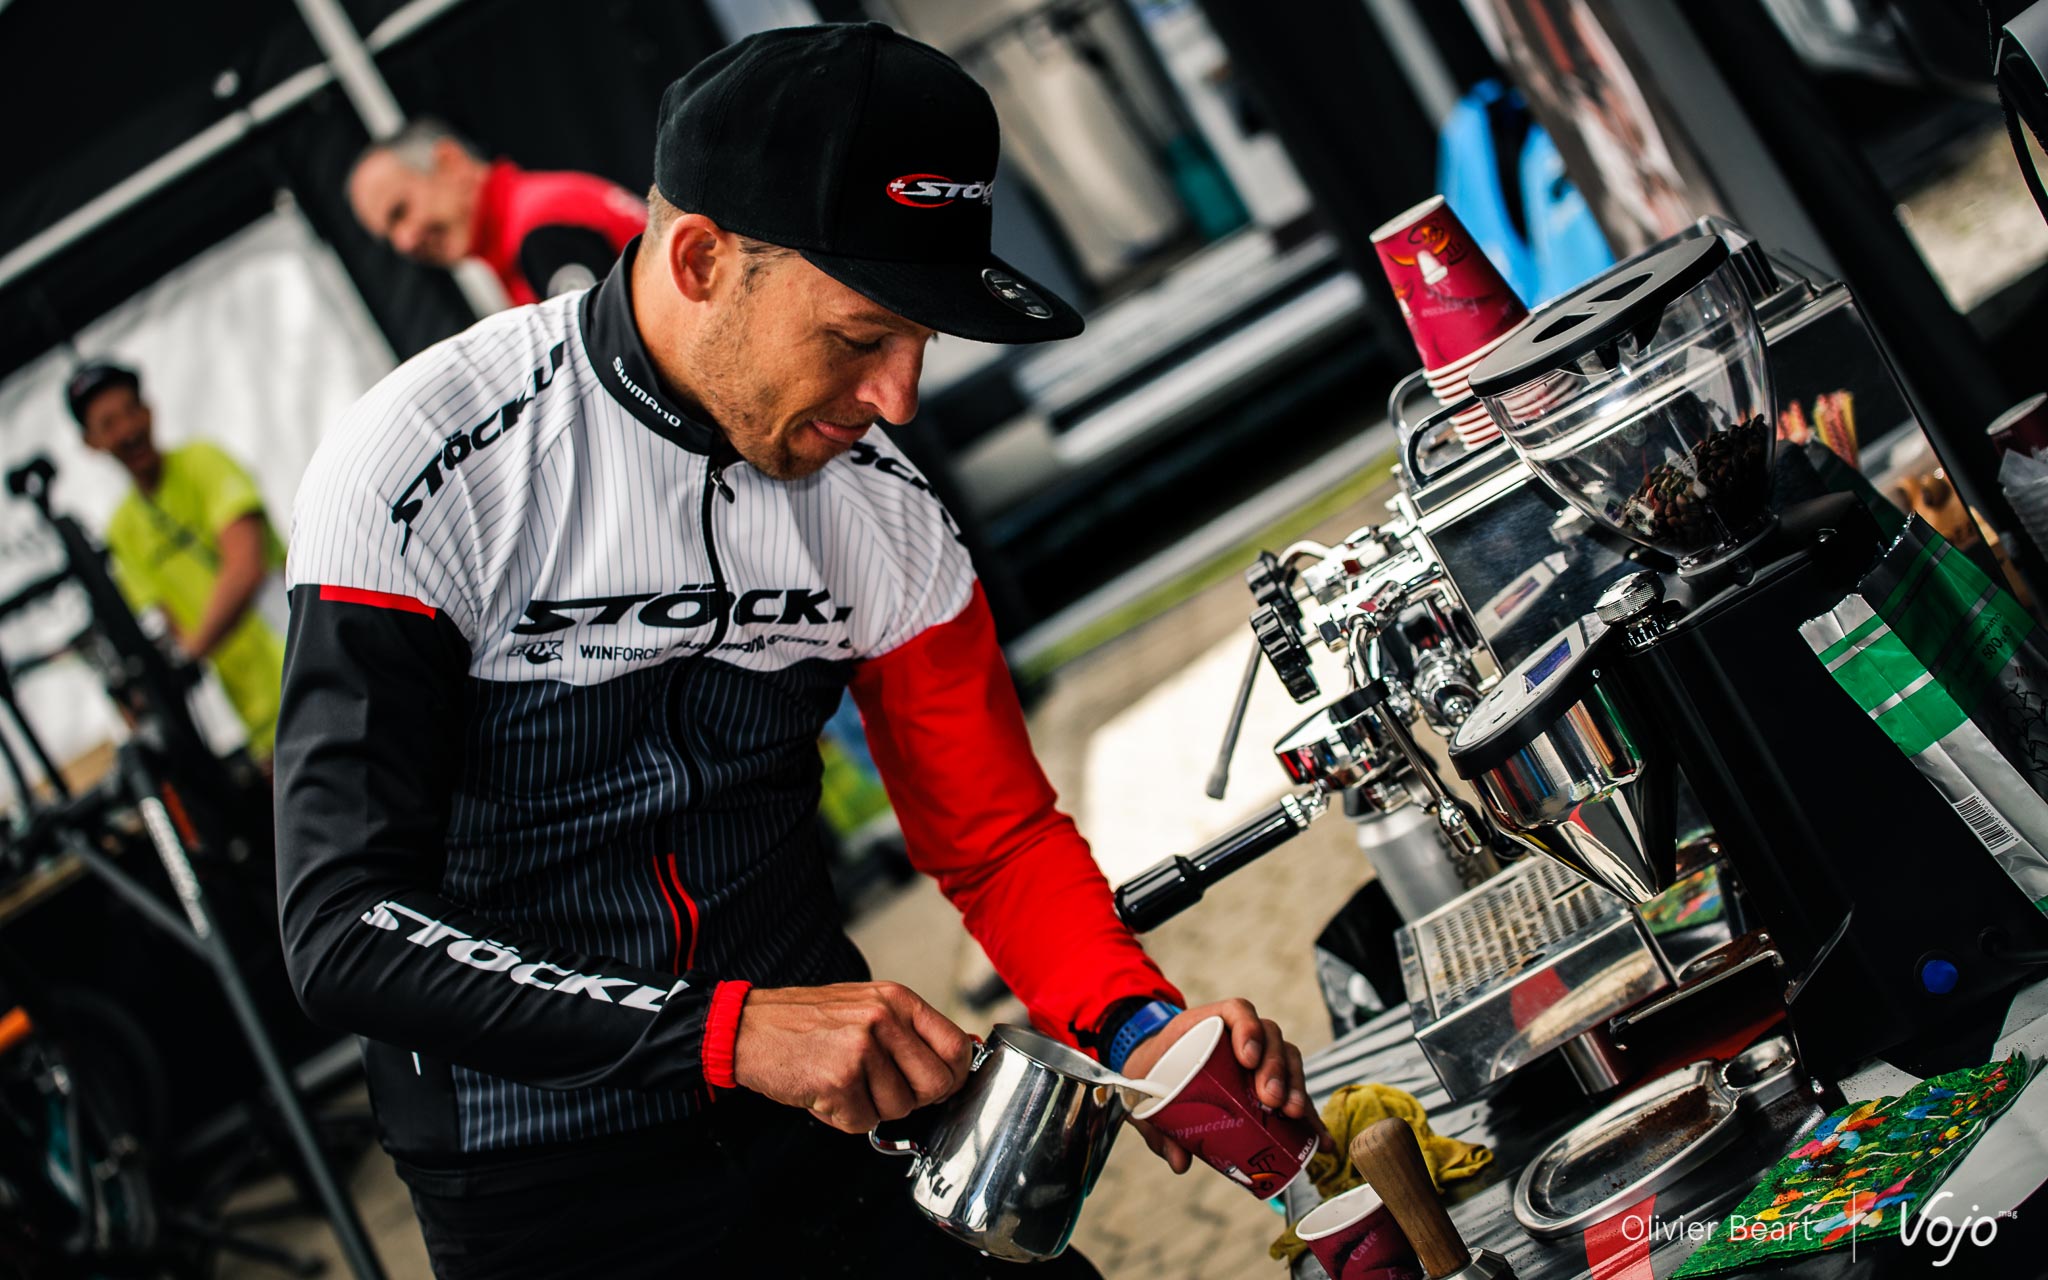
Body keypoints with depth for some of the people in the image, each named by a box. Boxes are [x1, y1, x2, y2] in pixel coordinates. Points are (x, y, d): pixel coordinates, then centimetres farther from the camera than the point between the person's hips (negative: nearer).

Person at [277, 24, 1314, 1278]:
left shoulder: (875, 498, -4)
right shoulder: (426, 468, -19)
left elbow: (999, 833, 7)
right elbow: (347, 929, -24)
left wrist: (1136, 1025, -13)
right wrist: (732, 1032, -35)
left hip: (838, 1120, 4)